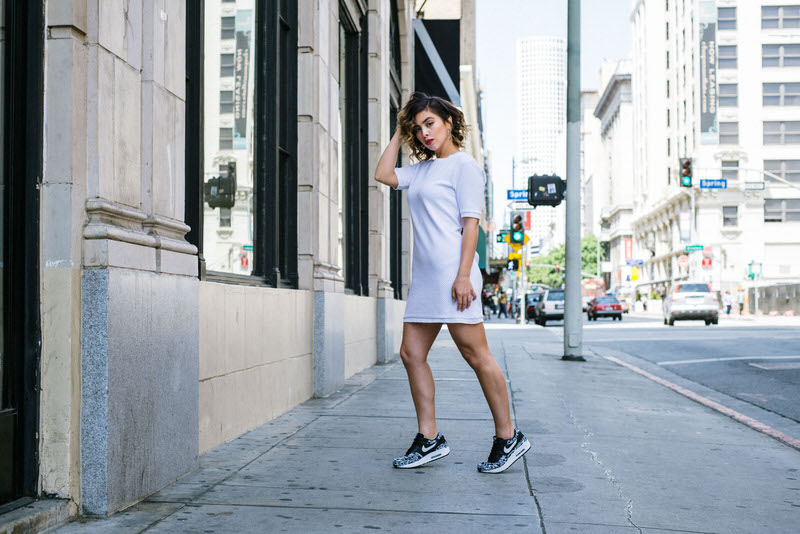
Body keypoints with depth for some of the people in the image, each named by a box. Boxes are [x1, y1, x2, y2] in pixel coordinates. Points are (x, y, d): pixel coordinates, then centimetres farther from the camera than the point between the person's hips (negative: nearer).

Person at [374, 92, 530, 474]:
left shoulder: (463, 165, -3)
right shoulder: (422, 169, 20)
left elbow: (470, 223, -10)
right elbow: (383, 175, 18)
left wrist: (463, 275, -17)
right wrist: (399, 135, 17)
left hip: (452, 272, -8)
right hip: (424, 276, 8)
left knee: (475, 355, -5)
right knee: (411, 353, 4)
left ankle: (508, 438, 5)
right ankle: (429, 439, 11)